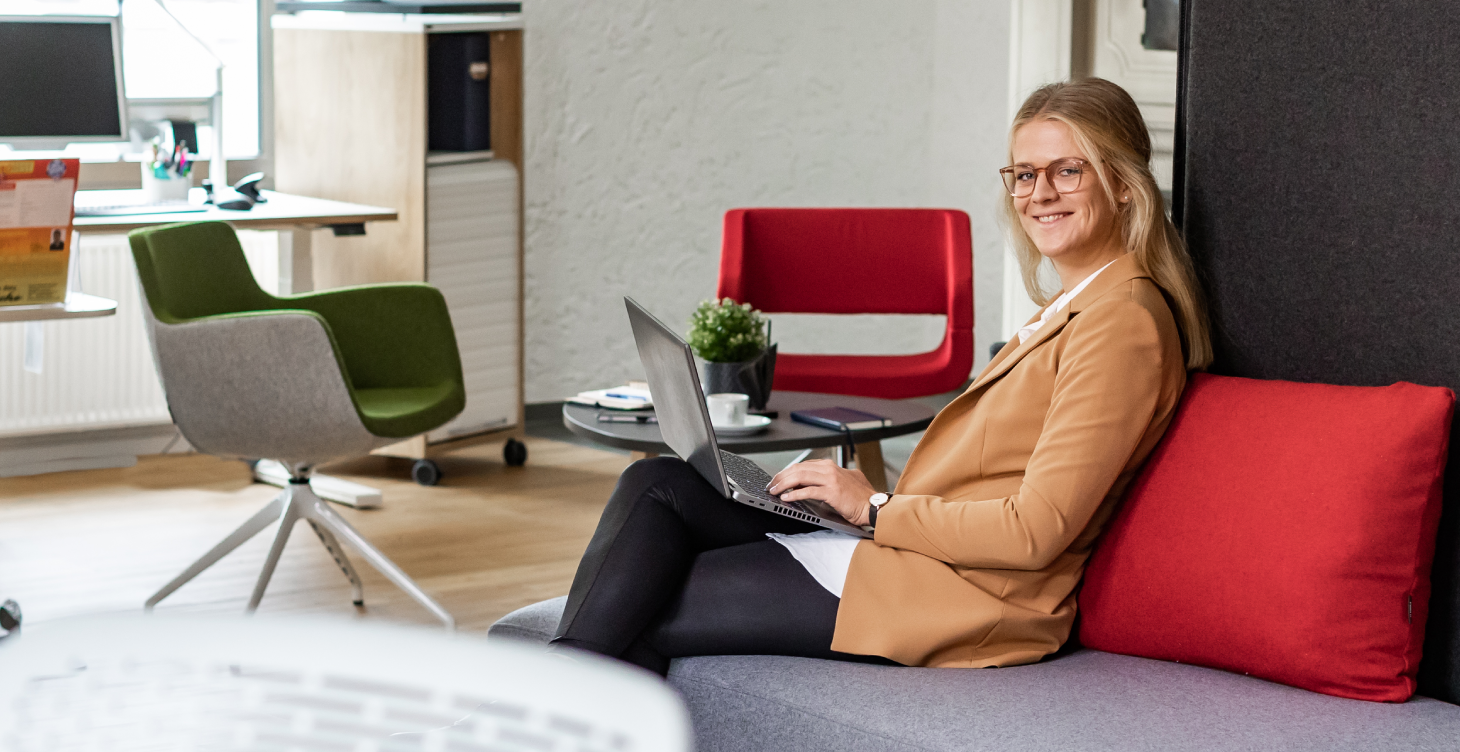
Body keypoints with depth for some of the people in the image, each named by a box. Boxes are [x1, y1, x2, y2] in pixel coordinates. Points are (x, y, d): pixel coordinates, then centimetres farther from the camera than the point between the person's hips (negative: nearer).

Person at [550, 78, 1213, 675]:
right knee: (658, 483, -4)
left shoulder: (1123, 319, -13)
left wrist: (877, 508, -12)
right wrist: (862, 489, 6)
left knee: (638, 615, -11)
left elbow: (1036, 530, -19)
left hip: (959, 598, -10)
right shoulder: (1072, 306, 18)